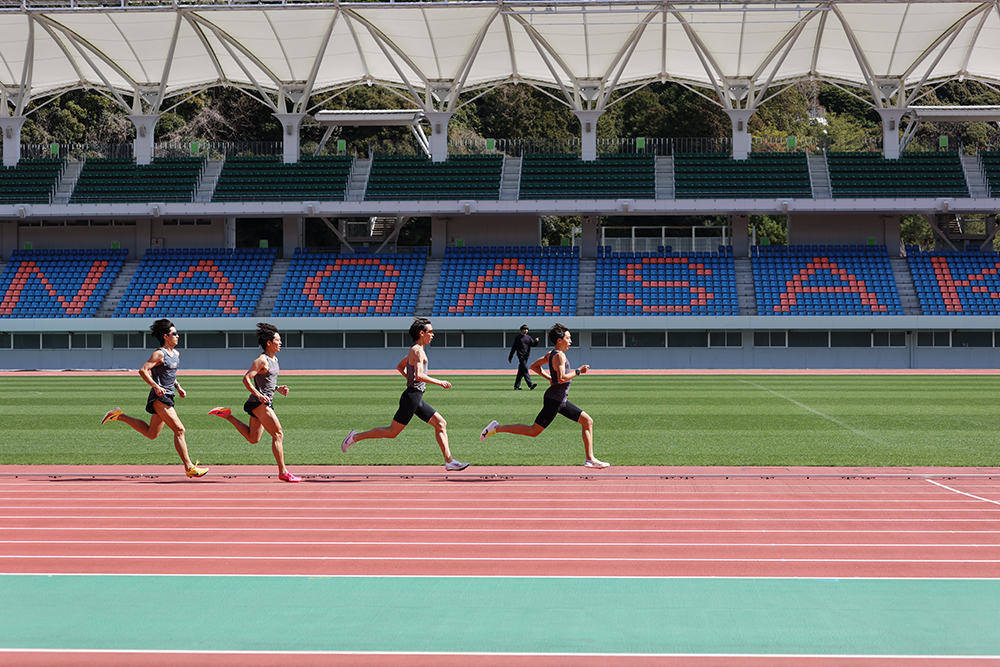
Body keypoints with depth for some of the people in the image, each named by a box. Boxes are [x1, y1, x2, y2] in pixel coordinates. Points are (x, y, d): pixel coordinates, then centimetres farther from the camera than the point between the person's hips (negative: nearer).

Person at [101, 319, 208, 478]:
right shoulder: (159, 354, -12)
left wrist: (178, 386, 15)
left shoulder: (176, 353, 14)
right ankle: (189, 467, -13)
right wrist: (156, 387, -26)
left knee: (151, 434, 17)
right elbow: (143, 371, -18)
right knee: (179, 430, -14)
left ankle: (119, 416, 26)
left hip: (167, 397, 10)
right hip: (159, 398, -10)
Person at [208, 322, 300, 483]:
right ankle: (283, 472, -8)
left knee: (253, 438, 16)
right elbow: (246, 379, -18)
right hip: (259, 403, -10)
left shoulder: (274, 359, 15)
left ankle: (227, 416, 23)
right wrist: (259, 395, -26)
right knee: (278, 434, -10)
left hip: (264, 403, 10)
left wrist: (278, 389, 10)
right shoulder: (262, 360, -14)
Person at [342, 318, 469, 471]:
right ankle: (356, 437, 7)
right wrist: (439, 382, -18)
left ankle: (449, 461, 3)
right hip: (411, 397, -10)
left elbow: (400, 367, 28)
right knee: (392, 432, -3)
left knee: (441, 424, 6)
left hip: (417, 399, 10)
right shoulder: (418, 351, -14)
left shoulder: (415, 350, 16)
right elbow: (419, 375, -25)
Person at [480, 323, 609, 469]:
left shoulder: (551, 354, 13)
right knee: (533, 431, -7)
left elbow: (534, 366, 22)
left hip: (561, 401, 10)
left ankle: (590, 459, 7)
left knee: (588, 421, 8)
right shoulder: (559, 356, -16)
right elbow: (562, 378, -26)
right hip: (554, 399, -10)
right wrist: (578, 371, -17)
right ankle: (496, 428, 0)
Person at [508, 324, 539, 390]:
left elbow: (533, 344, 7)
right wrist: (510, 357, 3)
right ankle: (530, 384, -23)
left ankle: (516, 385, 14)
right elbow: (514, 348, 2)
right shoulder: (518, 338, 1)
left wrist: (536, 341, -16)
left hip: (526, 356, 6)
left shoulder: (528, 338, 17)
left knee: (521, 371, 8)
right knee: (525, 369, -14)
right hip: (521, 356, -6)